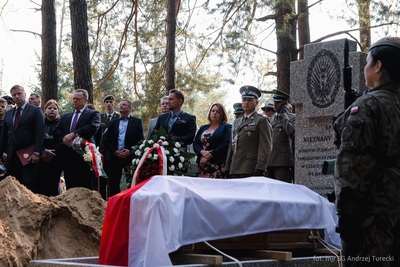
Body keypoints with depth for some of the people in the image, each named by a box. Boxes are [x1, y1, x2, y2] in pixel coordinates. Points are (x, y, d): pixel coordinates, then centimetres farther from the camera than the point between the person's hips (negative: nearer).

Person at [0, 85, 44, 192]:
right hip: (12, 155, 5)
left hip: (28, 155, -5)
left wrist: (37, 153, -16)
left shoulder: (35, 111, -1)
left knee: (29, 184, -7)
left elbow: (40, 133, -8)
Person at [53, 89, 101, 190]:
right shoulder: (65, 117, 23)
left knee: (87, 189, -6)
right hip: (67, 157, 5)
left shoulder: (93, 114, 7)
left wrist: (73, 134, -19)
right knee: (70, 188, 4)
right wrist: (64, 139, -11)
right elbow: (56, 131, 11)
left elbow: (93, 127, -12)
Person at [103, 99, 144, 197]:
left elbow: (140, 140, -1)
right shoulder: (113, 123, 16)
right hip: (115, 158, 3)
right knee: (113, 185, 3)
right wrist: (114, 151, -6)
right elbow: (106, 140, 10)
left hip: (131, 157, -3)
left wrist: (130, 152, -13)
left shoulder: (137, 122, 6)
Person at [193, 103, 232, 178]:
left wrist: (209, 156, -11)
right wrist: (202, 152, -9)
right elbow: (195, 144, 13)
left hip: (218, 165, -4)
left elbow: (225, 145, -7)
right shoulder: (203, 128, 22)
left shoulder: (227, 127, 7)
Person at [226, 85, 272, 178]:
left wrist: (259, 169, -16)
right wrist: (228, 169, 13)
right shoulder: (236, 122, 22)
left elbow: (265, 147, -8)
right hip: (234, 170, 6)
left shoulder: (262, 121, 1)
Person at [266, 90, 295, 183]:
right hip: (269, 161, 6)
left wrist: (283, 116, -8)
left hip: (283, 161, -6)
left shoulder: (291, 117, 2)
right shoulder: (271, 119, 20)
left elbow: (291, 131, -18)